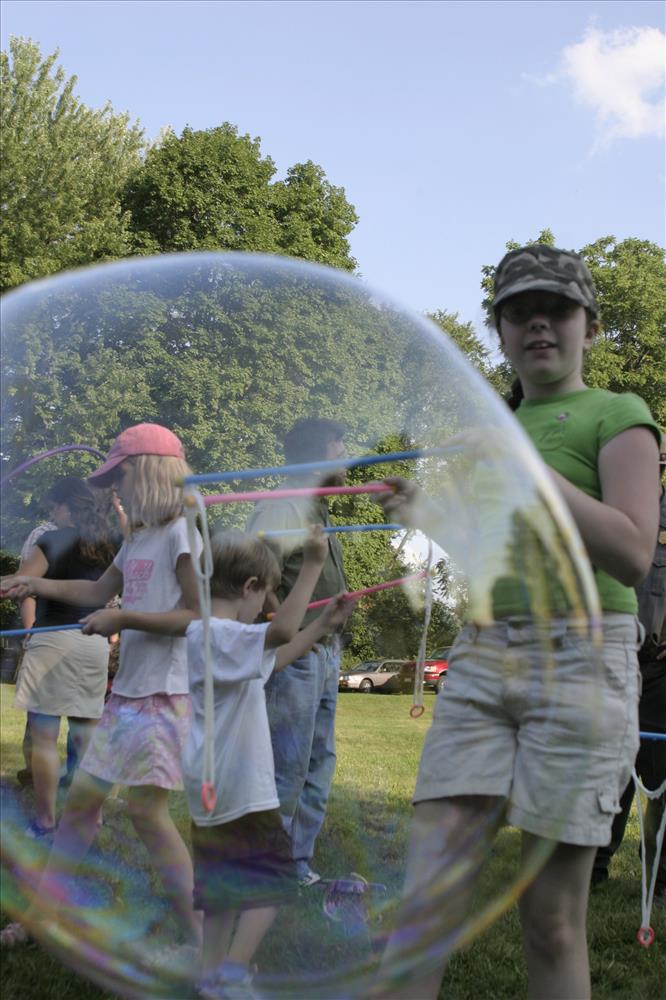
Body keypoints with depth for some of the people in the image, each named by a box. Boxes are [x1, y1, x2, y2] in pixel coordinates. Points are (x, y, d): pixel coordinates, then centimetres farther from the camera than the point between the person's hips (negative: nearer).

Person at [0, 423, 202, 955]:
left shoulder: (182, 531, -11)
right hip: (127, 691, 9)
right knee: (81, 798, 11)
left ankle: (199, 935, 1)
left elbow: (198, 615, -17)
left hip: (165, 692, -9)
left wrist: (122, 619, -16)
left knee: (147, 808, -11)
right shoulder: (138, 538, 15)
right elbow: (100, 591, 30)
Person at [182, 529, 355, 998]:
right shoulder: (219, 635, -20)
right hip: (242, 789, -10)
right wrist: (312, 565, -35)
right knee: (272, 879, 2)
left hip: (209, 789, 10)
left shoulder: (204, 633, 11)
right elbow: (281, 630, -37)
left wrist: (323, 625, 22)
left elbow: (272, 658, 24)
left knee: (223, 882, 17)